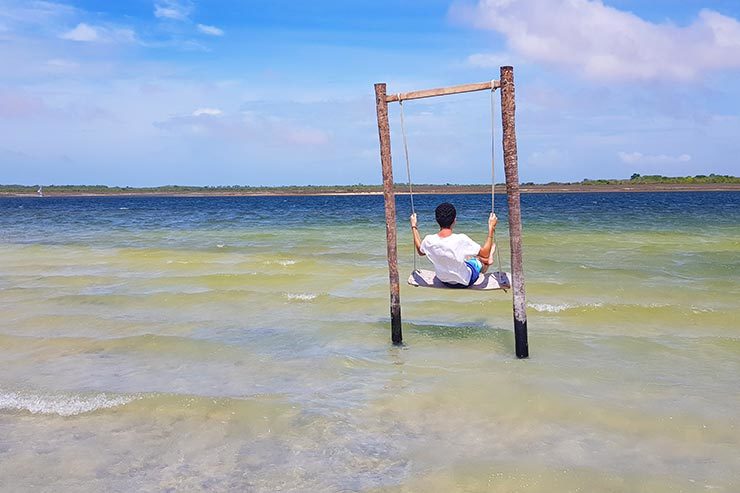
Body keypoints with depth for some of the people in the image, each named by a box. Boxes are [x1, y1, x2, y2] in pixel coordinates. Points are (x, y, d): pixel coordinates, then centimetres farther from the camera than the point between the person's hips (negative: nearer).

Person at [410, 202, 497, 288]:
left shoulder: (429, 240, -23)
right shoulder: (461, 239, -35)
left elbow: (420, 251, 2)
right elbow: (485, 254, -21)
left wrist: (414, 227, 9)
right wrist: (491, 228, -16)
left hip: (444, 281, 4)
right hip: (465, 282, -4)